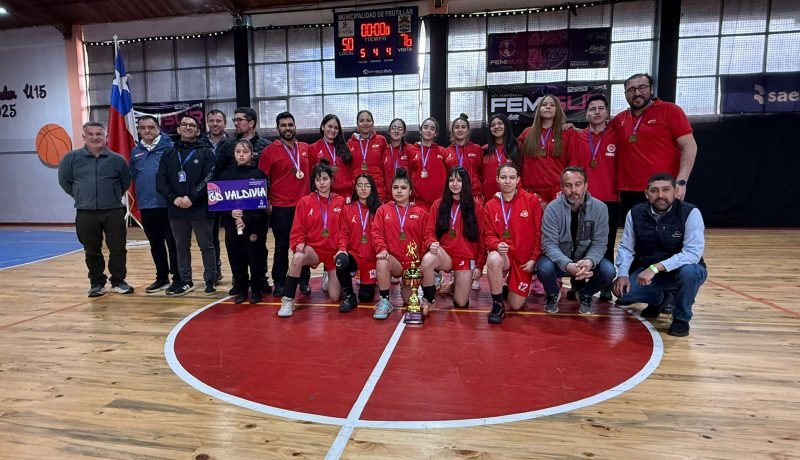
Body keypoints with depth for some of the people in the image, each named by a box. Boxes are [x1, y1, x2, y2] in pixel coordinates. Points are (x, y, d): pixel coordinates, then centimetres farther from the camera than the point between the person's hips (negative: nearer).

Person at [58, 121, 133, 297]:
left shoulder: (117, 159, 1)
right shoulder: (72, 158, 1)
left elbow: (126, 181, 14)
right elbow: (64, 180, 12)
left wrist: (114, 196, 11)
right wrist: (80, 196, 10)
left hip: (114, 212, 0)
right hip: (86, 213, 1)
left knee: (118, 249, 3)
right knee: (92, 251, 9)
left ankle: (118, 281, 17)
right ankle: (96, 283, 23)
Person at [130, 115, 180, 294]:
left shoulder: (169, 146, -6)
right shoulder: (135, 151, 12)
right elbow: (133, 175, 19)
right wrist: (141, 192, 9)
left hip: (167, 203, -6)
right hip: (146, 205, 6)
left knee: (173, 242, 0)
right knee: (155, 244, 13)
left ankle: (178, 278, 9)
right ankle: (161, 277, 25)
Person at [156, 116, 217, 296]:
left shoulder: (206, 153, 1)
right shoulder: (169, 155, 12)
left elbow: (209, 179, -10)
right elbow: (160, 181, 5)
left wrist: (191, 197, -18)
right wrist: (174, 198, -11)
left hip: (200, 209, -4)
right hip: (176, 210, 4)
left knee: (206, 246, 4)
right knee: (181, 247, 12)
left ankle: (210, 281, 14)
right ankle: (186, 282, 22)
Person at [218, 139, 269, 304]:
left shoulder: (259, 174, -1)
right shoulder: (227, 174, 9)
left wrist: (247, 219, -16)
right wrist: (231, 212, -13)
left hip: (255, 224, -3)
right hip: (232, 224, 3)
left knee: (256, 257, 1)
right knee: (236, 258, 6)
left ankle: (256, 290, 16)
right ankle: (241, 290, 21)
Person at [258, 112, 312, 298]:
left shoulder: (306, 148, 8)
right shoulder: (270, 151, -1)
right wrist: (266, 202, -5)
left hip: (304, 205, 3)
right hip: (280, 207, -2)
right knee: (281, 246, 6)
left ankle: (304, 281, 20)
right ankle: (279, 283, 17)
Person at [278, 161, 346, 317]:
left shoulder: (341, 201, -1)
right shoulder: (305, 201, -2)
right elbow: (297, 230, -3)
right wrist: (299, 244, -21)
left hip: (334, 251, 1)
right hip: (313, 249, -1)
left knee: (335, 297, -2)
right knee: (298, 257, -38)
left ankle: (330, 277, 36)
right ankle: (288, 301, -23)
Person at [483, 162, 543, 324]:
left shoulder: (532, 200, -6)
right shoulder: (490, 205, -3)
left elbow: (539, 233, -4)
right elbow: (488, 236, -3)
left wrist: (534, 258, -8)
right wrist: (497, 245, -25)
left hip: (525, 258, 0)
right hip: (502, 254, 0)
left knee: (516, 305, 1)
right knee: (493, 259, -39)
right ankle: (498, 305, -17)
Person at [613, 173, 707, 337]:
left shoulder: (690, 213, -19)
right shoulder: (635, 213, -8)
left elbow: (693, 252, -29)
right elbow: (626, 248, -3)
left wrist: (656, 268, -38)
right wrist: (622, 274, -20)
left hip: (681, 269, -3)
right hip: (647, 271, 3)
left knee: (689, 272, -38)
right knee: (623, 290, -20)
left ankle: (681, 318, -7)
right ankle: (659, 298, 17)